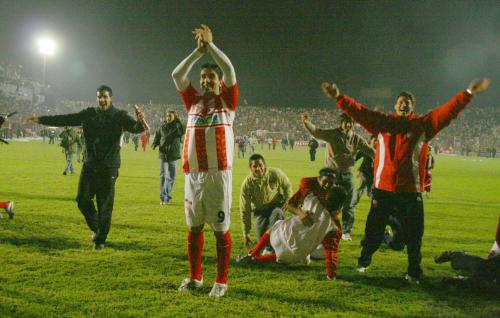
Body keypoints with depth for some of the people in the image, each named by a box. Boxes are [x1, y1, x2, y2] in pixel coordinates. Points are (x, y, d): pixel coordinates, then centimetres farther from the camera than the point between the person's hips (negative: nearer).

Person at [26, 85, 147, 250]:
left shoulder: (119, 116, -4)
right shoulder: (89, 114, 6)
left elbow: (135, 128, -20)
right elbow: (65, 119, 6)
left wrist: (140, 122, -44)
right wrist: (40, 119, 2)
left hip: (109, 167, -3)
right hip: (90, 164, 4)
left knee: (105, 204, 0)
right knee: (83, 200, 4)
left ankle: (100, 239, 15)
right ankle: (96, 228, 29)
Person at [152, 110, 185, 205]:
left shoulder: (177, 126, -3)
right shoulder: (162, 126, 3)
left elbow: (182, 132, -23)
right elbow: (157, 135, 16)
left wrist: (178, 121, -23)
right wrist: (155, 143, 0)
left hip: (173, 155, -2)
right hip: (163, 154, 2)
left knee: (171, 177, 3)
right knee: (163, 176, 3)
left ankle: (167, 197, 13)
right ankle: (162, 197, 9)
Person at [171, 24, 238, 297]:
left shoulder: (227, 101, 6)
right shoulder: (193, 101, 14)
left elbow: (229, 70, -6)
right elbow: (177, 75, 7)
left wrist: (210, 44, -1)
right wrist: (198, 50, 4)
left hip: (219, 174, -4)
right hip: (193, 175, 4)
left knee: (221, 229, 2)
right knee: (194, 228, 12)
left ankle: (221, 281, 12)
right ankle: (194, 277, 25)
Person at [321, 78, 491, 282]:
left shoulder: (423, 124, 3)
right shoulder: (382, 122, 5)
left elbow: (448, 112, -3)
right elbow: (359, 112, -1)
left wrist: (468, 94, -12)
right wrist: (339, 97, -11)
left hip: (411, 191, 0)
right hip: (383, 188, 1)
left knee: (413, 235, 7)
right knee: (374, 229, 12)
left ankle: (414, 272, 20)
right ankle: (364, 261, 30)